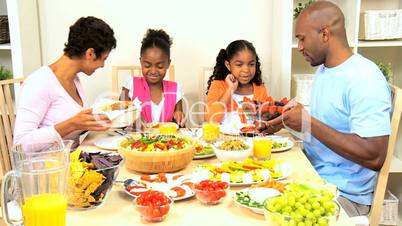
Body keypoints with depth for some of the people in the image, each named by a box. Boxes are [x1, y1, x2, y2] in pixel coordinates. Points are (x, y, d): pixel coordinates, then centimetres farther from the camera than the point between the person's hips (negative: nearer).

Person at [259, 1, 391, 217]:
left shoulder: (364, 80, -20)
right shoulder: (322, 70, 10)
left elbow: (374, 157, -27)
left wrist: (309, 124, -24)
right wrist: (285, 120, 9)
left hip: (341, 192, -8)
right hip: (310, 175, 8)